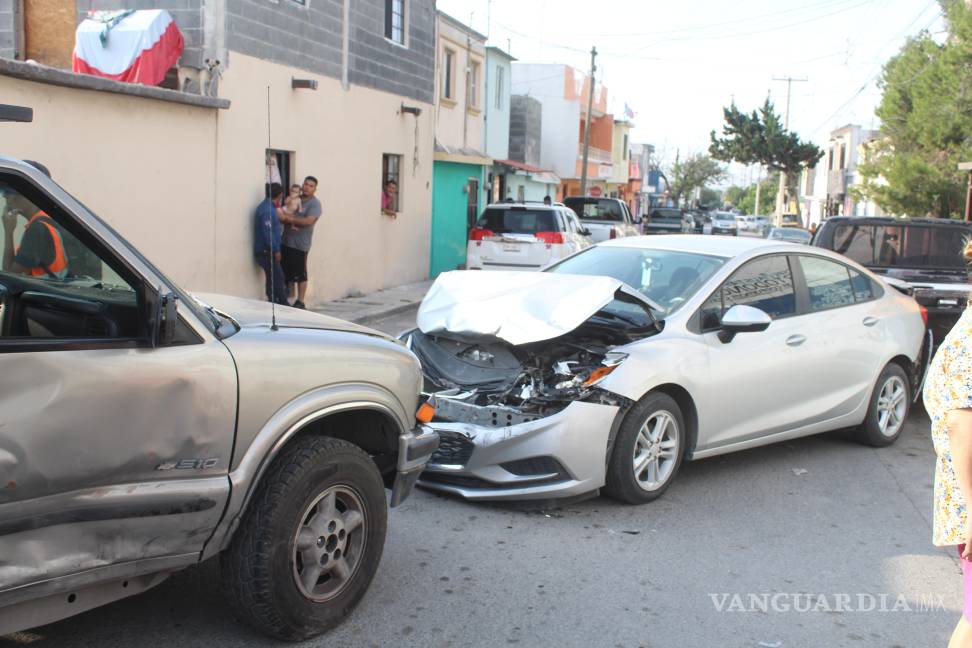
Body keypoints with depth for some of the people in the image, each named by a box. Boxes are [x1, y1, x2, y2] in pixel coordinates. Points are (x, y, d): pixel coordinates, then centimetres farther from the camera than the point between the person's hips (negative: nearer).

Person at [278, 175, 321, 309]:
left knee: (300, 274, -1)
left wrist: (289, 218, -17)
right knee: (286, 272, 10)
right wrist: (290, 223, -10)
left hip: (300, 244, -6)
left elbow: (309, 221, -19)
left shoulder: (314, 204, -5)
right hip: (286, 241, 6)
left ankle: (300, 302, 7)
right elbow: (283, 215, 11)